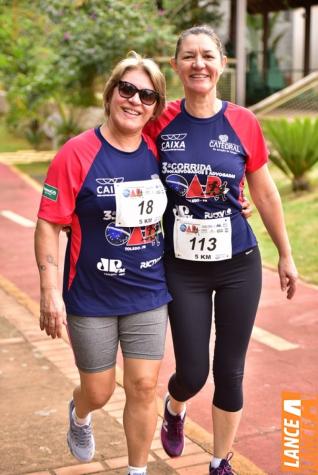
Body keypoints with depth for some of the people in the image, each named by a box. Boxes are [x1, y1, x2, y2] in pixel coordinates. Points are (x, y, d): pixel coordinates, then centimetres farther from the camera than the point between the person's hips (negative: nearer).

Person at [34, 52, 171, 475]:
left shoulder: (157, 152, 0)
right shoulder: (77, 154, -14)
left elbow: (171, 212, 16)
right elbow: (48, 225, -13)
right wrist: (50, 292, -17)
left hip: (148, 294, 3)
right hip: (92, 297, -3)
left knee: (143, 387, 5)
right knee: (98, 391, 11)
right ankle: (79, 414, 49)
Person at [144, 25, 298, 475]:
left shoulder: (243, 123, -6)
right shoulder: (160, 123, -7)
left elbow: (265, 193, 4)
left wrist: (286, 256, 11)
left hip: (238, 266, 1)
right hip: (183, 268, 0)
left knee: (229, 371, 9)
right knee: (192, 372, 2)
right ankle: (174, 410, 41)